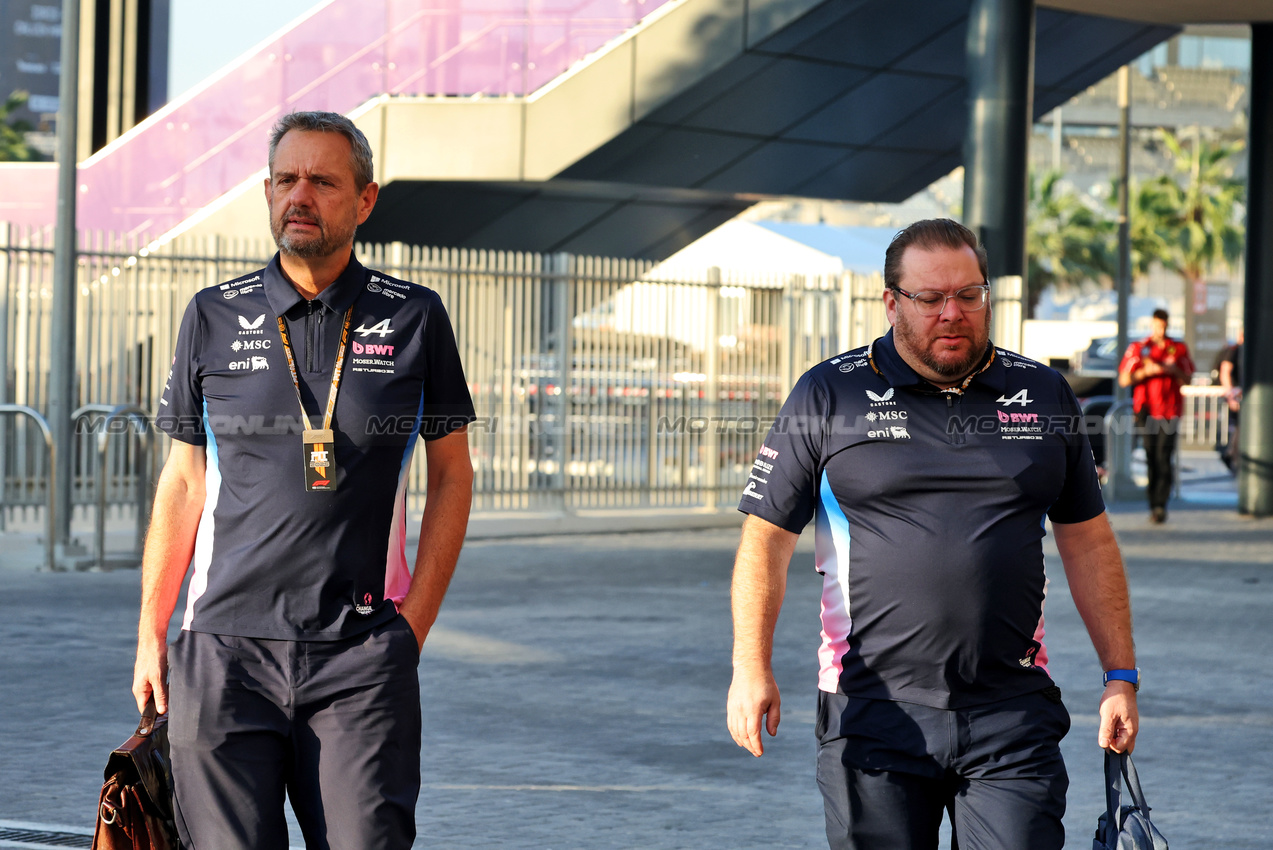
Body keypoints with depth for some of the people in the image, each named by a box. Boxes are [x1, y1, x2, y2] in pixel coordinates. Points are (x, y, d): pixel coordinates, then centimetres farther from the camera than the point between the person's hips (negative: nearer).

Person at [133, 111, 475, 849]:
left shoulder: (414, 319, 4)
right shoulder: (215, 318, 8)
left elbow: (452, 475, 10)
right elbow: (183, 483, 13)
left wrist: (414, 623, 2)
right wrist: (150, 635, 10)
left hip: (363, 656, -1)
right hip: (226, 646, 1)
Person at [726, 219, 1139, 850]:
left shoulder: (1044, 396, 11)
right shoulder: (827, 396, 2)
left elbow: (1088, 540, 15)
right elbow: (765, 537, 1)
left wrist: (1121, 677, 10)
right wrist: (751, 669, -9)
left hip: (1014, 717, 1)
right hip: (873, 715, -1)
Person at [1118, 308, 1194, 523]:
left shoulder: (1179, 349, 10)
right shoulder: (1138, 348, 7)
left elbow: (1187, 380, 11)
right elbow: (1124, 380, 2)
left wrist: (1174, 370, -9)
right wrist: (1146, 371, -12)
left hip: (1170, 410, 0)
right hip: (1147, 409, 0)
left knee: (1164, 456, -12)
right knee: (1151, 456, 0)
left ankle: (1160, 504, -15)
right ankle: (1154, 498, 10)